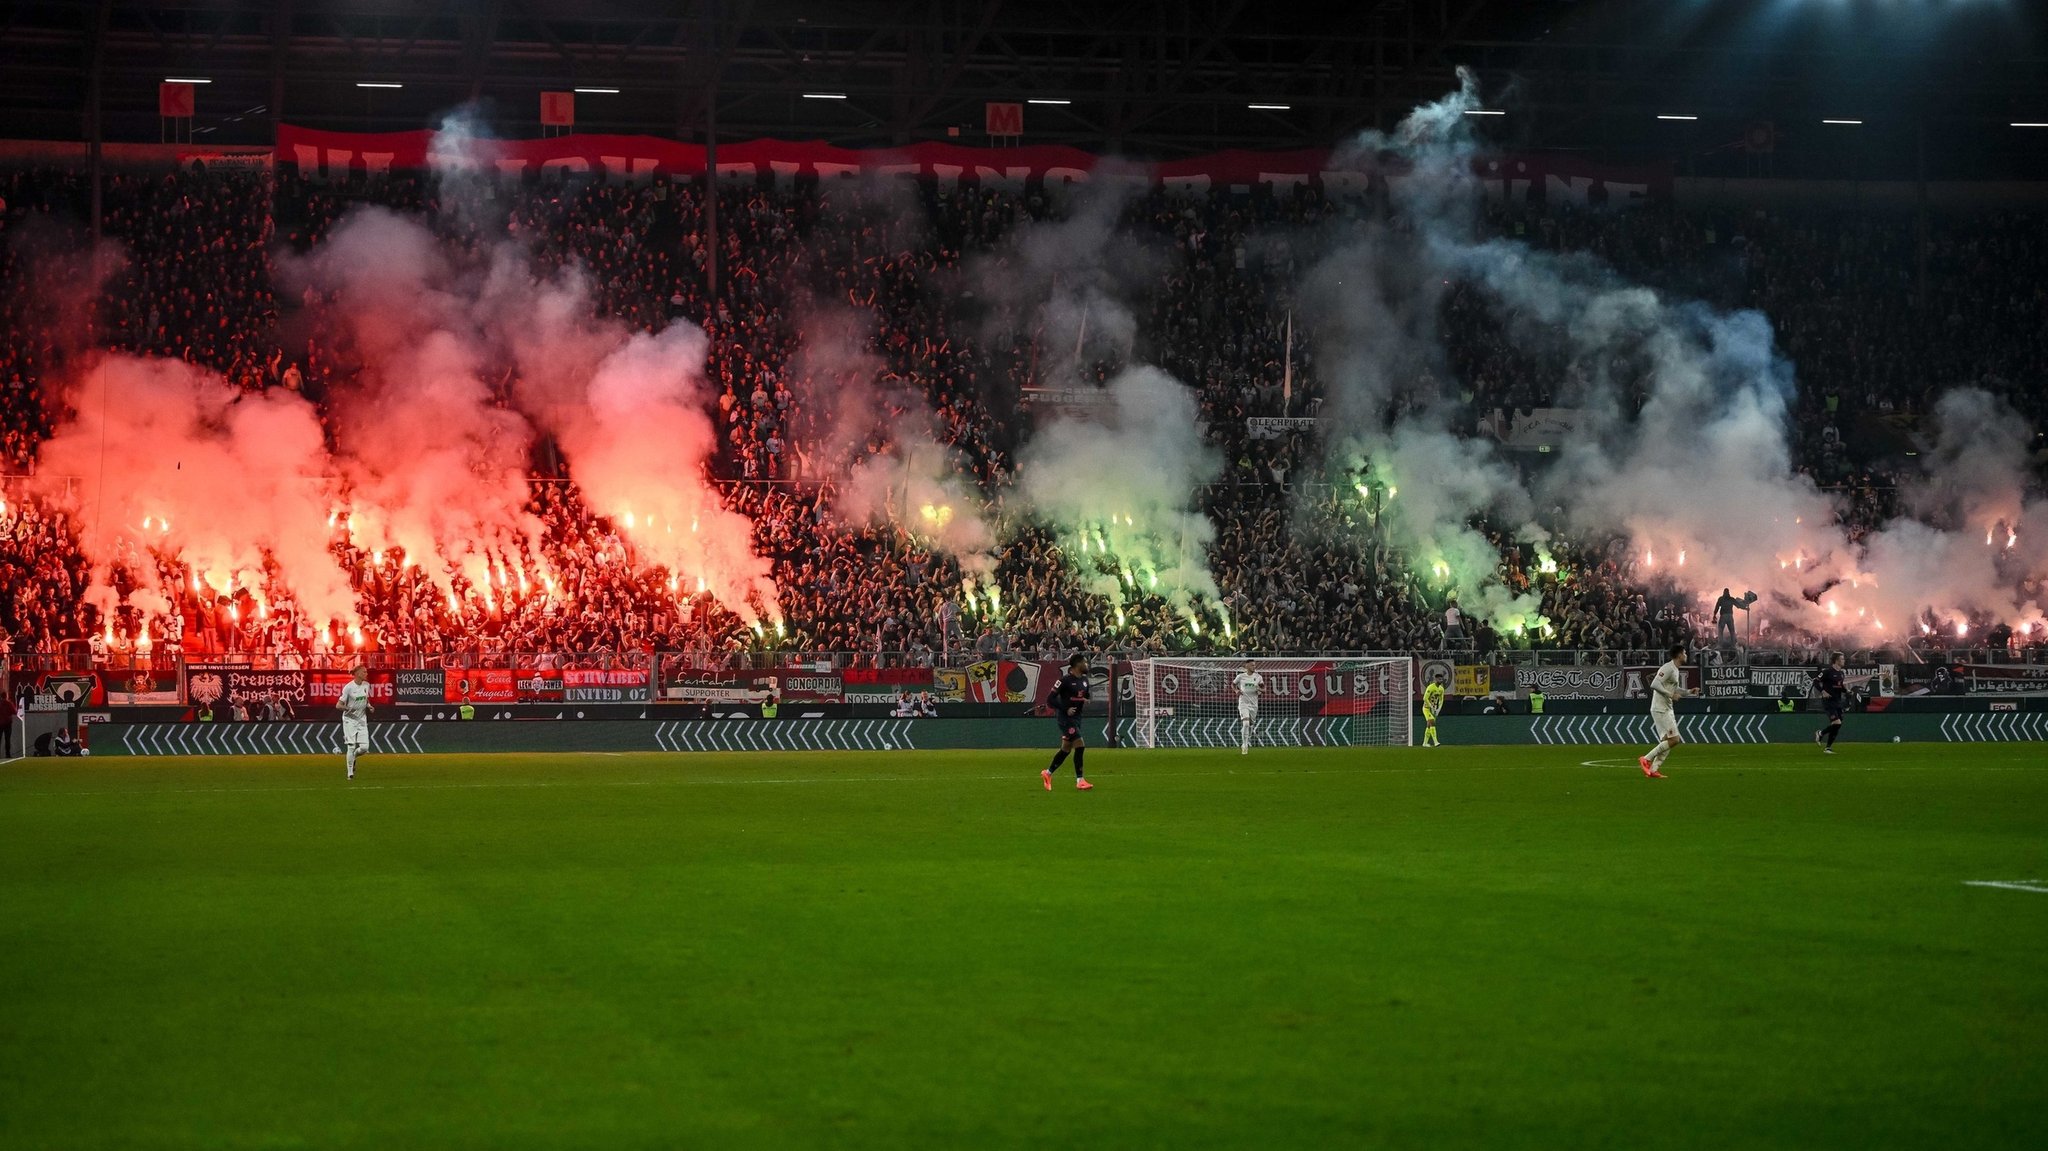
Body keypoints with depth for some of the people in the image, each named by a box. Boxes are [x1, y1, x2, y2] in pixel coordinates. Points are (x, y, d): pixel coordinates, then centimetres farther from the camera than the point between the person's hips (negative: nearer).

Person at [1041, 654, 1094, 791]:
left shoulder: (1084, 680, 8)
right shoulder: (1065, 680, -15)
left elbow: (1086, 695, 25)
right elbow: (1050, 699, -15)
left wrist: (1086, 701, 2)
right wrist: (1065, 710, -20)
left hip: (1076, 717, 8)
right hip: (1065, 718, -8)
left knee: (1066, 749, 13)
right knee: (1080, 745, -14)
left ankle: (1047, 773, 29)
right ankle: (1080, 781, -10)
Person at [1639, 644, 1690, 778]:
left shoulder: (1676, 670, 16)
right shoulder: (1668, 668, -15)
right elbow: (1655, 685, -24)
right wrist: (1670, 695, -22)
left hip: (1667, 709, 10)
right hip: (1660, 710, -10)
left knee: (1668, 741, 6)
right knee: (1673, 740, -13)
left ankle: (1653, 769, 6)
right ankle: (1646, 758, -8)